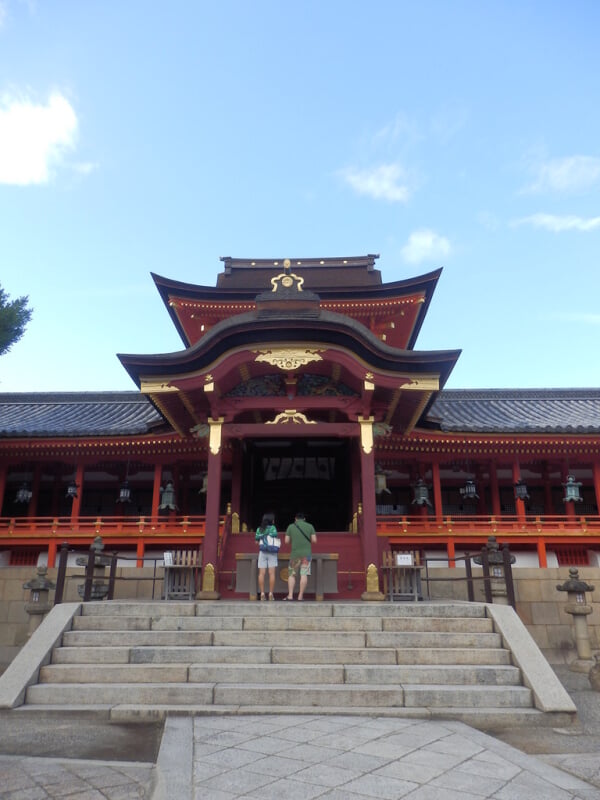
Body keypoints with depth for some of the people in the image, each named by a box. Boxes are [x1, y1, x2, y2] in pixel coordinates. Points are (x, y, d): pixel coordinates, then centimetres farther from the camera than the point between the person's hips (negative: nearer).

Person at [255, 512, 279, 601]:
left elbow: (256, 541, 8)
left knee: (261, 573, 1)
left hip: (262, 552, 3)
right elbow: (275, 536, -7)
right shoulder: (273, 528, -3)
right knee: (272, 573, -1)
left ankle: (262, 594, -3)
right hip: (272, 553, -2)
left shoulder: (259, 529, 6)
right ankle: (271, 594, -4)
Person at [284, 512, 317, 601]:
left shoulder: (291, 526, 4)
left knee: (292, 574, 9)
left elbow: (286, 541, 3)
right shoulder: (310, 526, 4)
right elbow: (314, 540, 1)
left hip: (295, 553, 0)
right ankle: (300, 596, -3)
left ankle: (290, 595, 0)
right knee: (304, 575, -1)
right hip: (307, 553, 0)